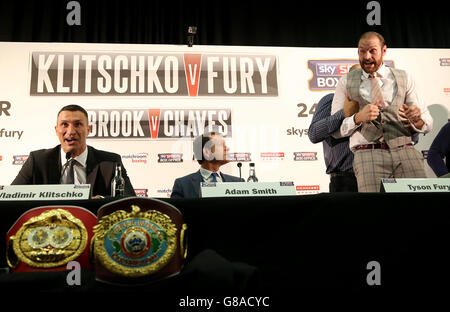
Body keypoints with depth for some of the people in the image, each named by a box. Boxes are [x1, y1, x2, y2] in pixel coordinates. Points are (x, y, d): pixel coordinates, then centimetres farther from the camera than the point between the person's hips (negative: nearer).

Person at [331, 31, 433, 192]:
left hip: (405, 150, 2)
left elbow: (428, 123, 16)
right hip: (368, 153, -2)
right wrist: (358, 118, -12)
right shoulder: (346, 82, 14)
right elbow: (336, 130, 8)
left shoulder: (404, 78, 18)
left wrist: (417, 119, -8)